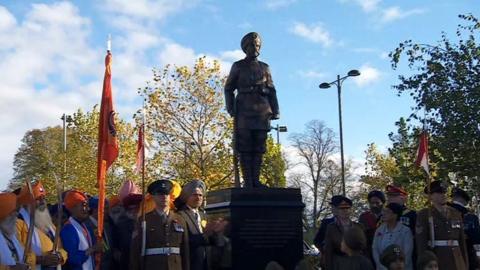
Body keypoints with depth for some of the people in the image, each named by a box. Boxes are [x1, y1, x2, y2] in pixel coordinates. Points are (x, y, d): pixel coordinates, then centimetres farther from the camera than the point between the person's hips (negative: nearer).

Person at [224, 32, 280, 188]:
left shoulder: (264, 67, 17)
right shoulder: (238, 66, 10)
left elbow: (271, 90, 15)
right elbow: (228, 88, 7)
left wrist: (275, 110, 5)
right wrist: (230, 108, -5)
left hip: (262, 111, 3)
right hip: (244, 110, -3)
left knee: (259, 147, 1)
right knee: (245, 148, -6)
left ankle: (256, 180, 3)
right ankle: (248, 182, -6)